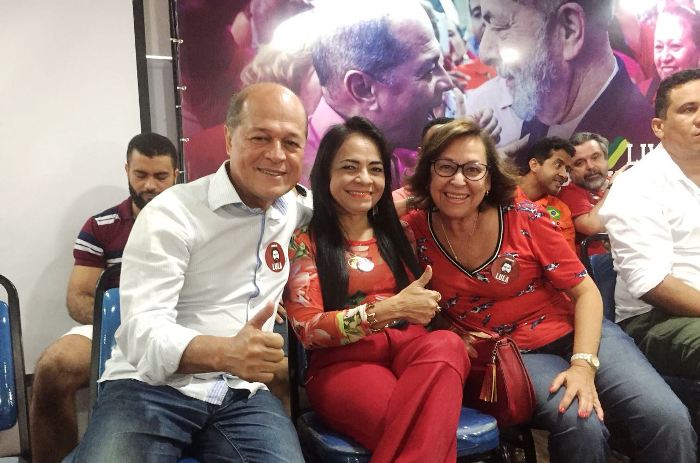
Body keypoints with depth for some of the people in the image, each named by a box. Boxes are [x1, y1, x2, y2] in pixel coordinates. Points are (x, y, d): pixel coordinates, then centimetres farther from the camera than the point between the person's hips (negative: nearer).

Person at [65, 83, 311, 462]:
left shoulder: (296, 207, 8)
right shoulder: (172, 214, -11)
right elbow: (142, 330, -21)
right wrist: (226, 353, -39)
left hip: (243, 393, 4)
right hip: (153, 387, -3)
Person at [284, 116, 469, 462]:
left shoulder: (394, 232, 17)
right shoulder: (305, 239, 4)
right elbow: (308, 329, -5)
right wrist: (391, 308, -15)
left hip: (411, 349, 6)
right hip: (343, 363, -5)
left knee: (446, 346, -33)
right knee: (427, 428, -36)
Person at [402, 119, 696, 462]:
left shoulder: (523, 219, -7)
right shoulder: (415, 231, -6)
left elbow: (585, 292, -4)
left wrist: (583, 364, -18)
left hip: (575, 332, 1)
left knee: (668, 419, -21)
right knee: (582, 427, -30)